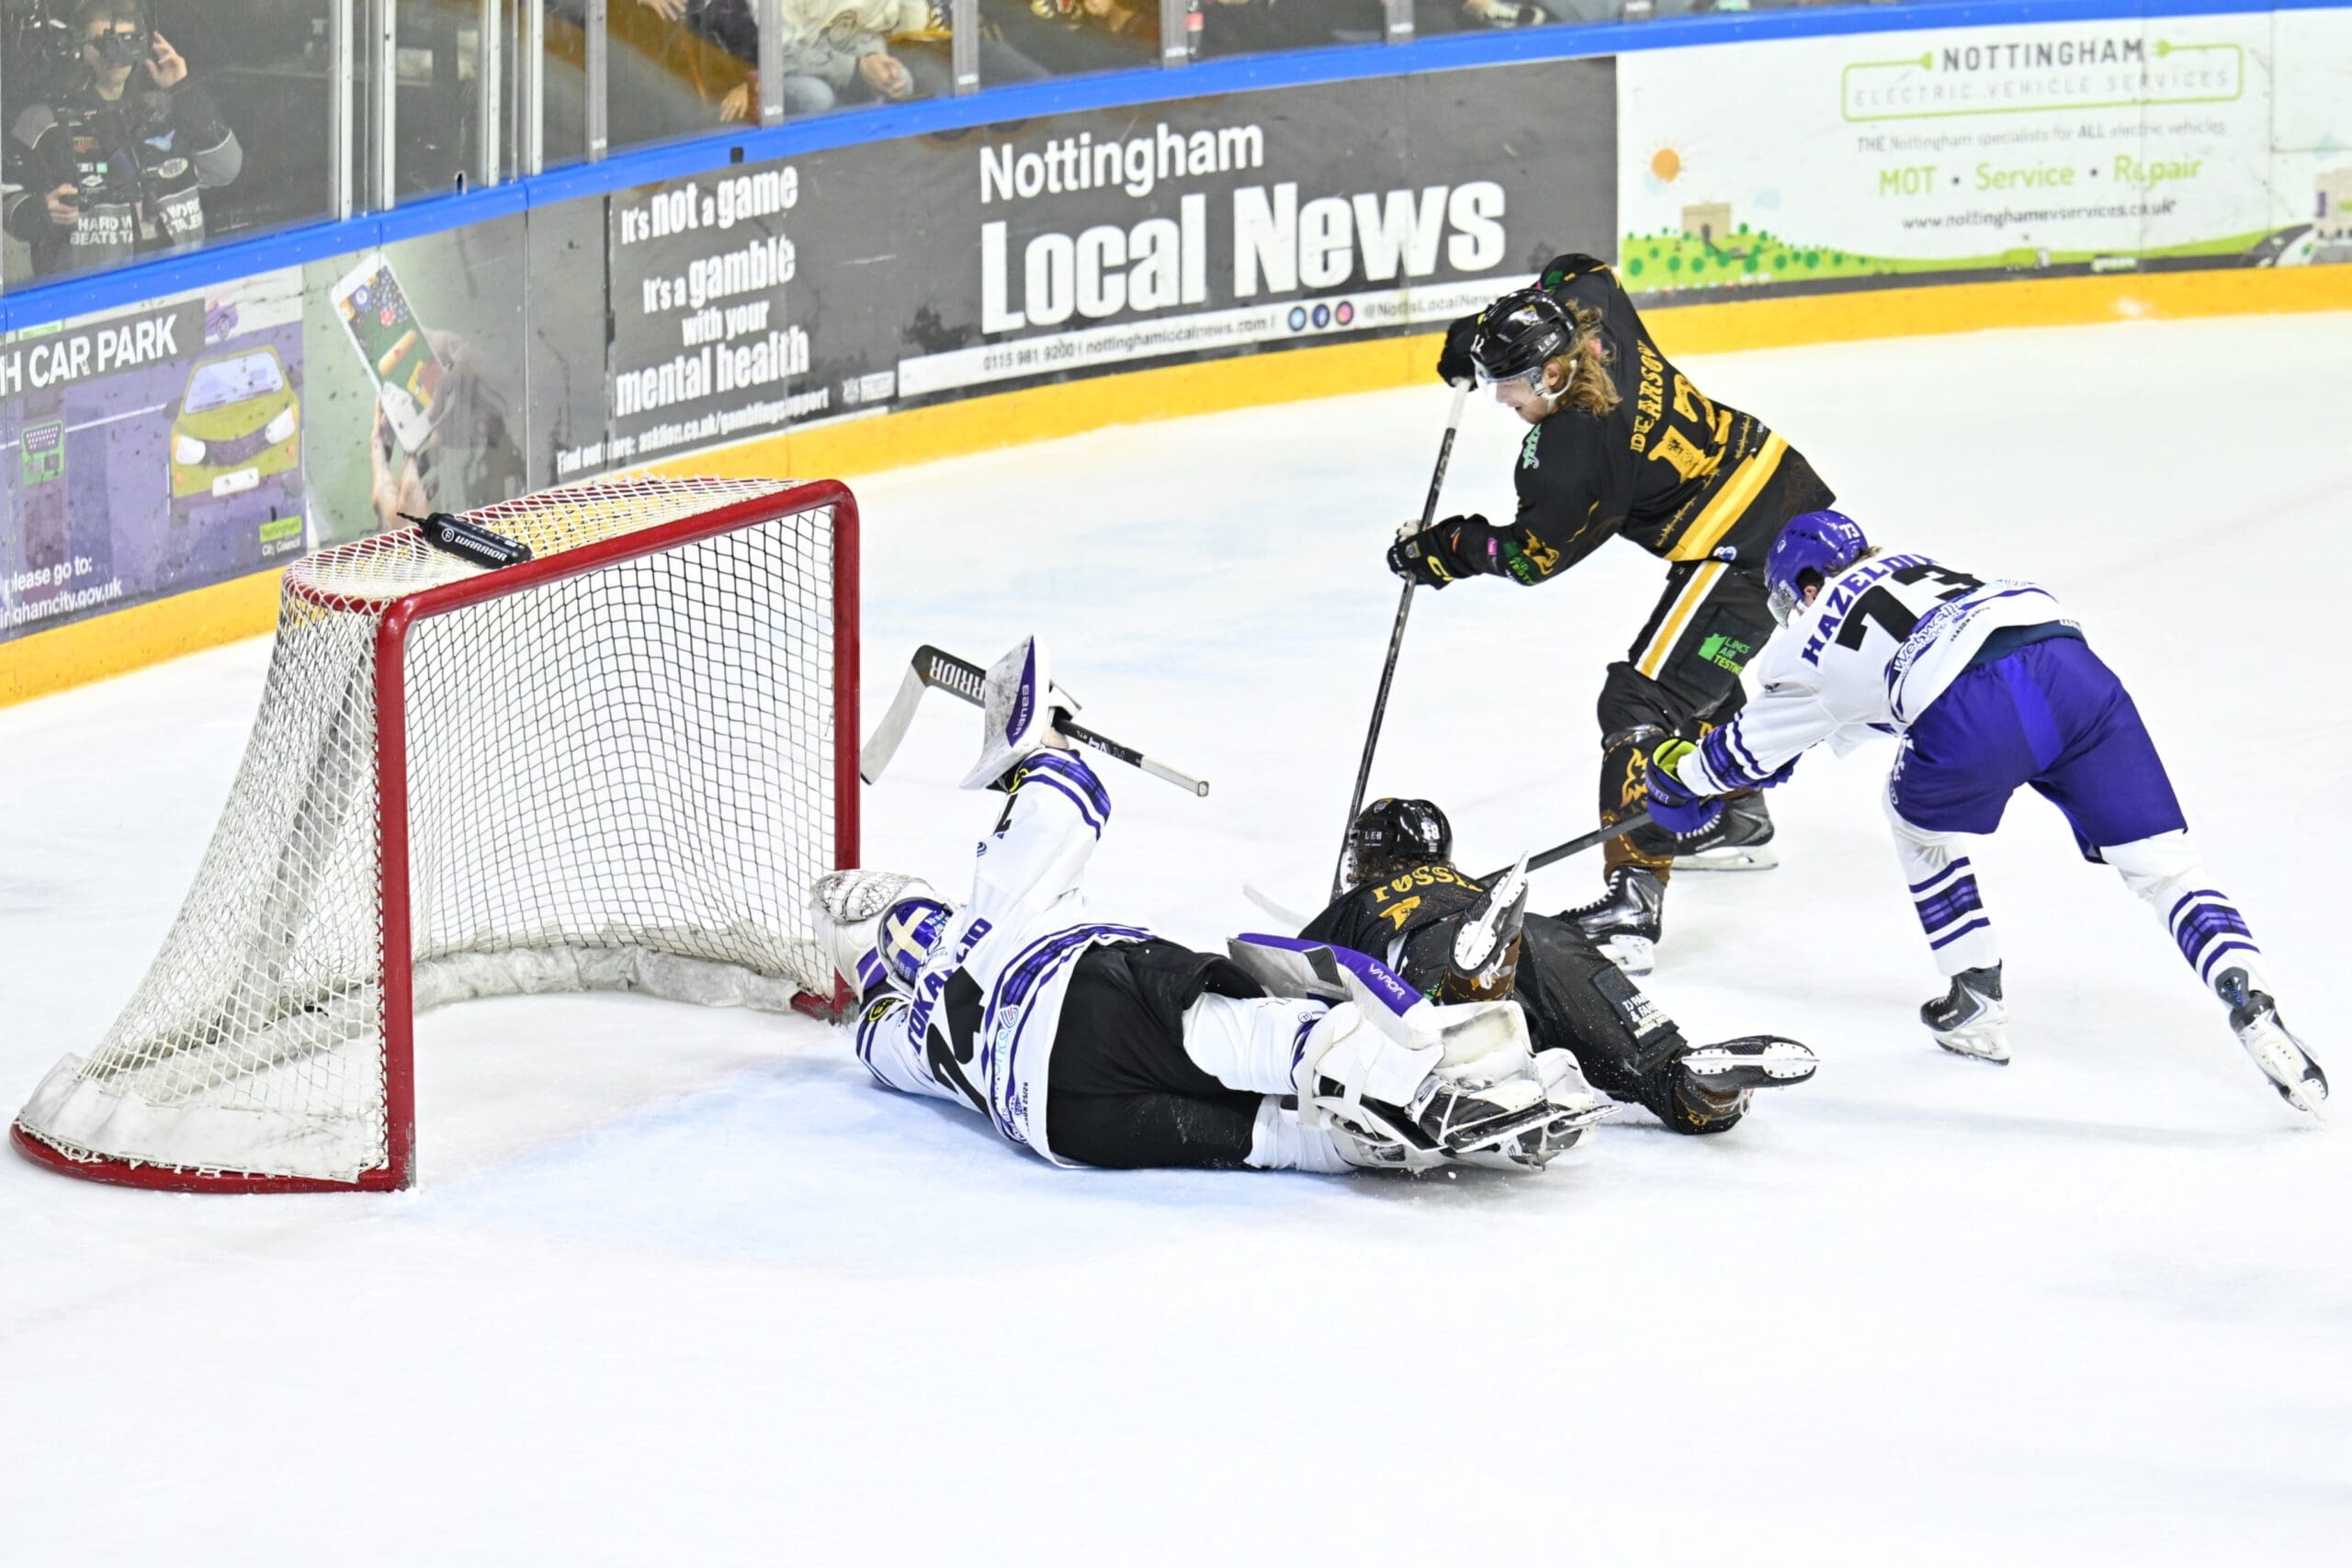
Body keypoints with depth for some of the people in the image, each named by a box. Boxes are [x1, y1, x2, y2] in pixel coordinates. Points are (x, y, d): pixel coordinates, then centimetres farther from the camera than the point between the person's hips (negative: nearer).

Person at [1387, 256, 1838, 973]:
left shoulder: (1576, 450, -25)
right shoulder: (1598, 324, -4)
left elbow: (1531, 554, -10)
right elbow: (1579, 275, 21)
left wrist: (1441, 551, 2)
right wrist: (1493, 325, 19)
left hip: (1740, 550, -11)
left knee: (1644, 700, -16)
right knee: (1697, 671, 32)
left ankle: (1634, 901, -26)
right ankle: (1737, 821, 53)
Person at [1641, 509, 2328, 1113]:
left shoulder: (1815, 639, 26)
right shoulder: (1918, 565, 42)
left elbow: (1753, 749, 39)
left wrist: (1676, 779, 59)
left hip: (1974, 715, -4)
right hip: (2072, 659, 4)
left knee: (1919, 818, 29)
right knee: (2160, 861, 6)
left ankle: (1978, 1007, 30)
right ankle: (2253, 1011, -15)